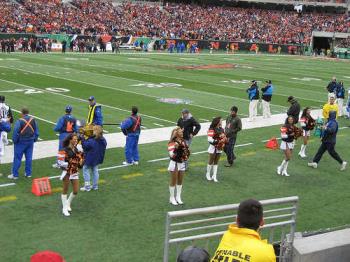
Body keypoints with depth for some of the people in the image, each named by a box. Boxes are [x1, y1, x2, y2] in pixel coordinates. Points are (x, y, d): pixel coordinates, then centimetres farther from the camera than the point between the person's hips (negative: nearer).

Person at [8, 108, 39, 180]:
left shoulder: (19, 121, -17)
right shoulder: (33, 120, -1)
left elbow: (15, 133, -14)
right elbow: (36, 132, 7)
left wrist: (14, 141, 1)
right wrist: (34, 140, 17)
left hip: (21, 142, -5)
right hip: (30, 142, 5)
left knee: (17, 158, 3)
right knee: (29, 158, 12)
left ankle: (15, 174, 7)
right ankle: (28, 173, 18)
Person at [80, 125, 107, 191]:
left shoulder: (91, 141, -28)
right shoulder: (103, 140, -5)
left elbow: (85, 145, -22)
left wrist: (83, 138, -12)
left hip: (90, 159, -7)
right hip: (98, 159, 7)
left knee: (85, 170, 7)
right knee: (95, 171, 19)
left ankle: (87, 187, 7)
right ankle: (95, 186, 25)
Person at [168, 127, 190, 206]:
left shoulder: (183, 141, 4)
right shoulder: (172, 143, -17)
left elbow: (186, 149, 18)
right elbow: (171, 155, -22)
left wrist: (186, 156, 0)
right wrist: (175, 148, -35)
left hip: (182, 163, 7)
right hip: (175, 163, -7)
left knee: (180, 181, 14)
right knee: (173, 181, 4)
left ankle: (178, 197, 27)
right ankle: (172, 198, 16)